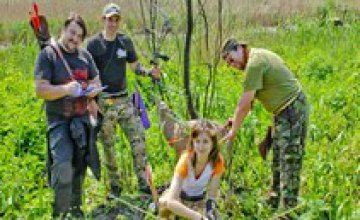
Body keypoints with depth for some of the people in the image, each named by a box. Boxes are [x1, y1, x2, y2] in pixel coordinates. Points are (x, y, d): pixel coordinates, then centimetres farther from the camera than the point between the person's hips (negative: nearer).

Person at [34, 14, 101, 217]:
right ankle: (60, 212, -9)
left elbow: (96, 82, 15)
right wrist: (66, 89, -28)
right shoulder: (48, 55, -9)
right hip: (59, 120, -5)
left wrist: (91, 90, -8)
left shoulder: (84, 55, 7)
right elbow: (40, 90, -15)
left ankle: (76, 207, 30)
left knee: (79, 167, 14)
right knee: (63, 166, -20)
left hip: (82, 119, 6)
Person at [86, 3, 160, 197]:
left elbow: (135, 66, 12)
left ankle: (143, 182, 2)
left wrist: (149, 72, -9)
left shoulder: (125, 42, 6)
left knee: (138, 138, -4)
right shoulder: (93, 44, -4)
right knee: (108, 146, 4)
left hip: (124, 99, 3)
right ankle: (115, 186, 17)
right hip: (103, 103, -3)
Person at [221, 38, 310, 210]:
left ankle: (290, 207, -6)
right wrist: (237, 119, 16)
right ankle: (273, 203, 27)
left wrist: (234, 131, -8)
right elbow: (250, 99, 19)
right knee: (277, 159, 17)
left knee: (289, 161, -9)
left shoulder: (255, 64, -20)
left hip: (292, 111, -11)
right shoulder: (259, 55, 12)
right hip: (283, 112, 11)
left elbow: (244, 104, -17)